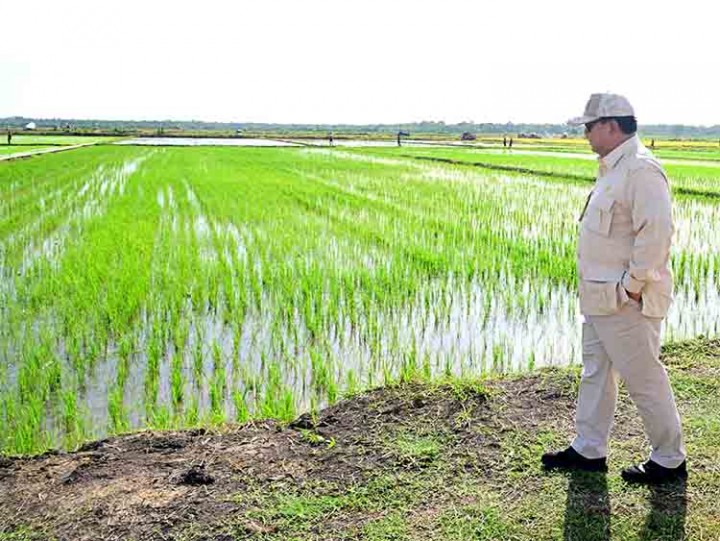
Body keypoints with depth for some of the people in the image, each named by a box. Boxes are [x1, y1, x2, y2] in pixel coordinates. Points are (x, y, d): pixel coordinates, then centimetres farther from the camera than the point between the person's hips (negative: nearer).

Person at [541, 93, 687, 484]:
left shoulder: (641, 169, -18)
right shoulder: (613, 168, 14)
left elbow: (656, 232, -26)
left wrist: (632, 286, -21)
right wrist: (599, 288, 16)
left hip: (625, 302, -11)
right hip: (599, 297, 11)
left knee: (645, 380, 2)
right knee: (595, 373, 17)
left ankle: (670, 461, 19)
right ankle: (588, 449, 30)